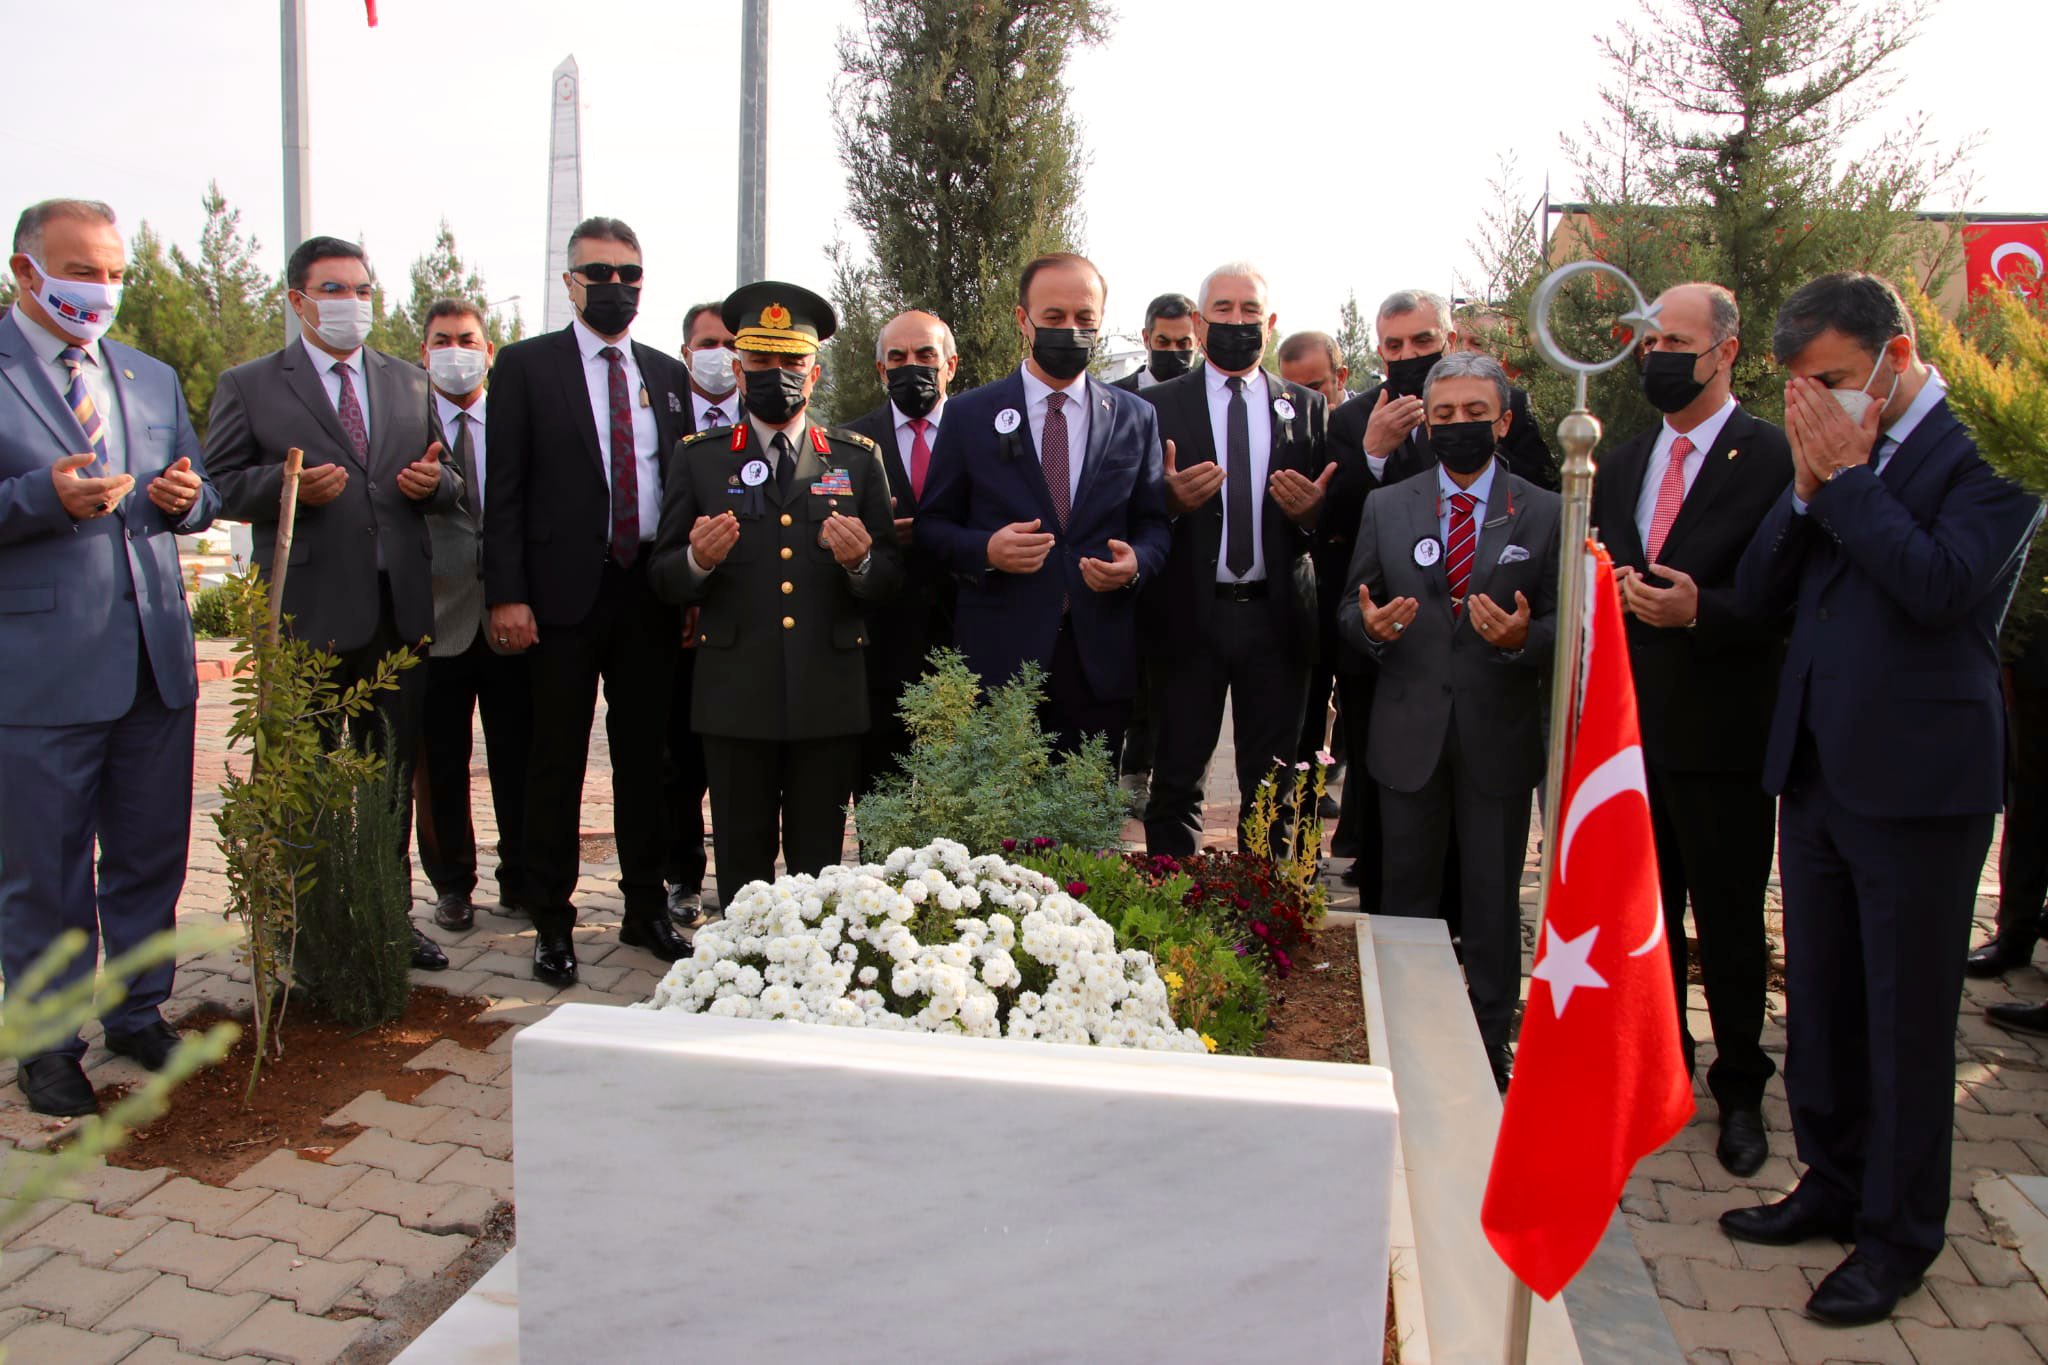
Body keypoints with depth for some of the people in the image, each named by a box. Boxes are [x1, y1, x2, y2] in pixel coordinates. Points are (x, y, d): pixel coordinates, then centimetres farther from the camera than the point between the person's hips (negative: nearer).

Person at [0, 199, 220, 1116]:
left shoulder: (154, 379, 16)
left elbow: (201, 496, 21)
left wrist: (187, 497, -2)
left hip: (156, 659, 5)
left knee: (151, 858, 13)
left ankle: (139, 1013, 28)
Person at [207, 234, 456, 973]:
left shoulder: (409, 381, 16)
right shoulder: (248, 385, 3)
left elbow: (444, 480, 18)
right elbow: (218, 487, -2)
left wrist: (436, 481, -5)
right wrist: (285, 485, -20)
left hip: (398, 610, 4)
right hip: (305, 614, -4)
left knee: (394, 772, 11)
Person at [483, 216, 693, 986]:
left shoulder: (667, 373, 14)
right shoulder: (526, 365, 2)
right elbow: (504, 489, -3)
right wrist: (506, 594, -11)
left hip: (650, 592, 4)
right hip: (565, 591, -3)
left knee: (644, 754, 11)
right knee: (557, 760, 3)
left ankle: (646, 911, 22)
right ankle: (552, 923, 14)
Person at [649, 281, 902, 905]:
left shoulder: (858, 459, 11)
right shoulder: (699, 457, 9)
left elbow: (891, 576, 8)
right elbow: (663, 578, 6)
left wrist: (860, 562, -14)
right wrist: (699, 560, -16)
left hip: (830, 697, 1)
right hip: (735, 696, 0)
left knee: (820, 866, 7)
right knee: (742, 866, 6)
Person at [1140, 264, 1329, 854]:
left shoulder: (1305, 407, 9)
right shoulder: (1158, 405, 3)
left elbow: (1329, 513, 9)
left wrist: (1313, 512, -13)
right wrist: (1169, 500, -21)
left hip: (1276, 618, 2)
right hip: (1189, 616, -2)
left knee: (1272, 783, 10)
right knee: (1176, 781, 5)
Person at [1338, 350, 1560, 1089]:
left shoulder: (1547, 513, 1)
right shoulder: (1385, 508, 6)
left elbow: (1564, 622, 0)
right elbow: (1351, 610, 7)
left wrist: (1523, 638, -22)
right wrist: (1370, 625, -16)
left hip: (1500, 735, -1)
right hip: (1409, 735, 2)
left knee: (1493, 897, 8)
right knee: (1405, 890, 12)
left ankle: (1492, 1038, 22)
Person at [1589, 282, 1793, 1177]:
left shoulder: (1772, 459, -8)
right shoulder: (1621, 464, 11)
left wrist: (1701, 610, -25)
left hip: (1721, 732, -5)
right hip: (1630, 725, 5)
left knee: (1730, 921, 7)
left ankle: (1740, 1092, 25)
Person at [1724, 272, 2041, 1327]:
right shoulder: (1835, 453, 10)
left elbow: (1940, 583, -24)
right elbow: (1759, 591, 6)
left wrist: (1845, 476, -17)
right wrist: (1809, 486, -7)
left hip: (1916, 777, -7)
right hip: (1816, 768, 7)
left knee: (1908, 1019, 5)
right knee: (1820, 1001, 17)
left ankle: (1898, 1235, 20)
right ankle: (1833, 1186, 34)